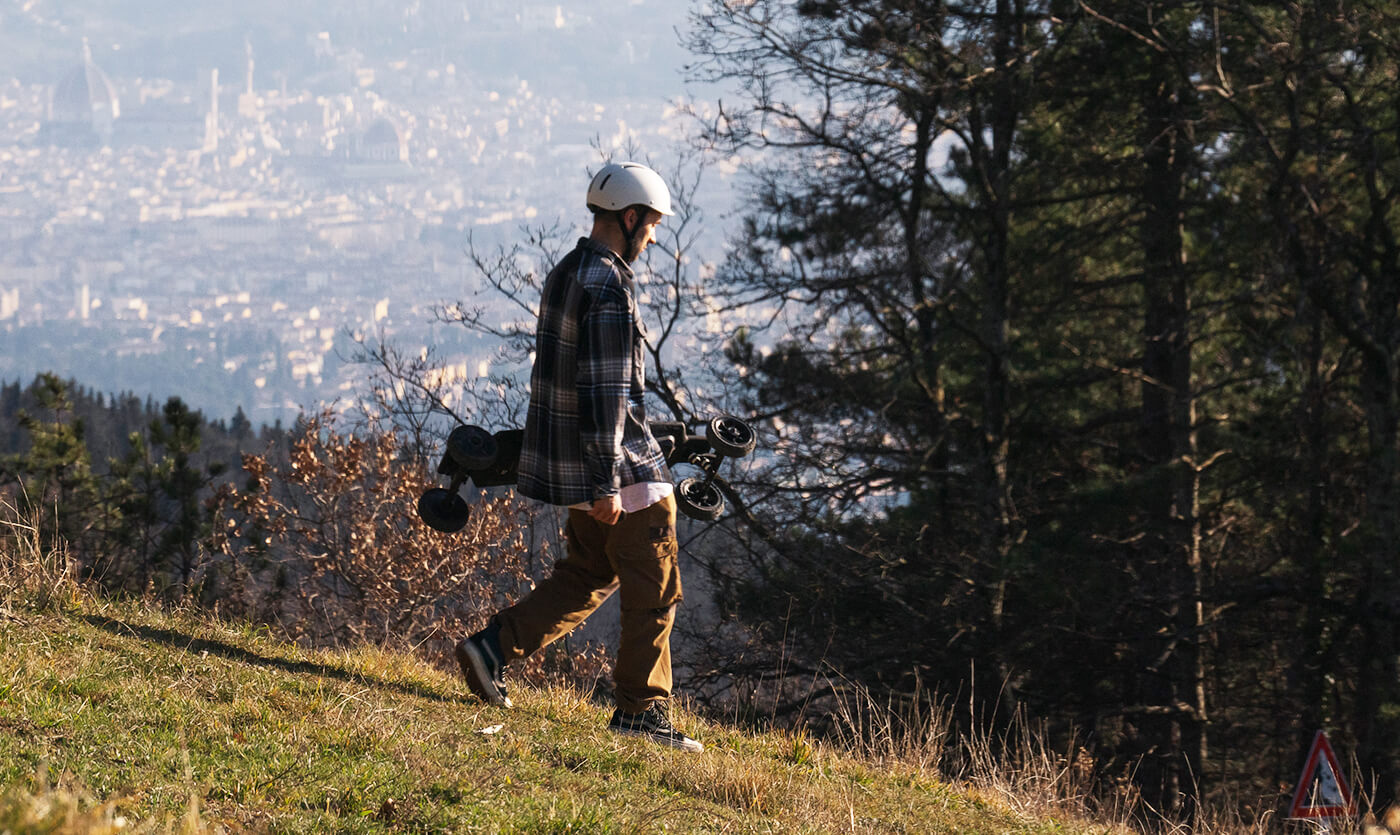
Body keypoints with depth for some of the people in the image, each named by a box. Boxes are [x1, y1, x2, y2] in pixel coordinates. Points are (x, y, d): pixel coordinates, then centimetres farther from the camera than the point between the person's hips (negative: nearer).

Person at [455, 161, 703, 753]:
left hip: (565, 455, 9)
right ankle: (640, 709, 6)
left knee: (589, 574, 20)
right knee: (654, 590, 1)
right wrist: (607, 482, -23)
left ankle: (493, 648, 11)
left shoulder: (564, 275, 10)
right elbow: (604, 391, -23)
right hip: (620, 462, -9)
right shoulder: (608, 289, -20)